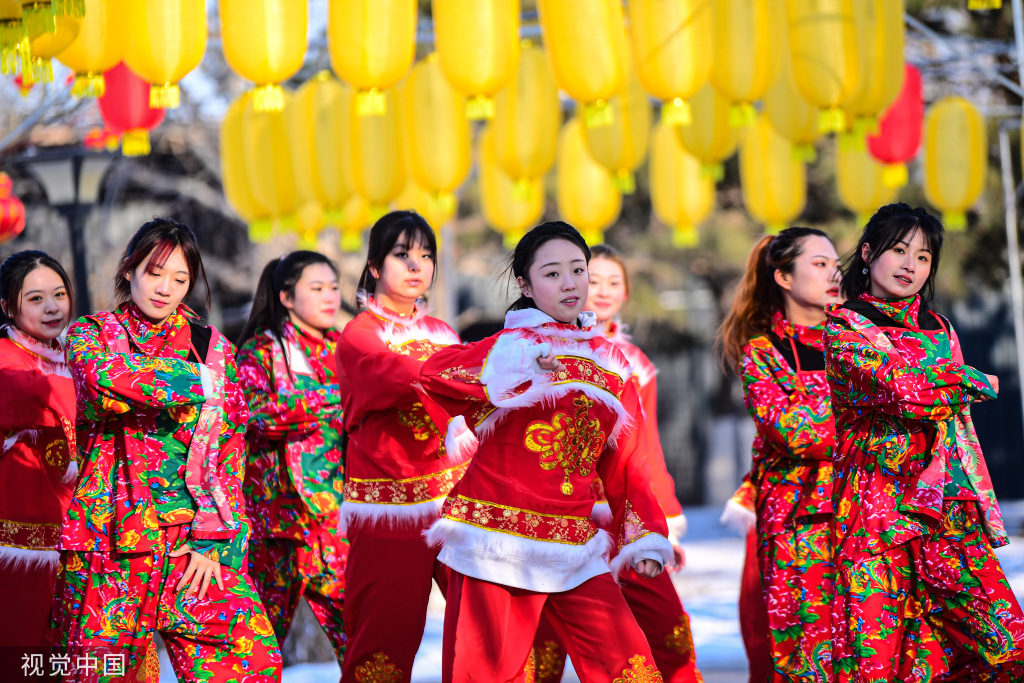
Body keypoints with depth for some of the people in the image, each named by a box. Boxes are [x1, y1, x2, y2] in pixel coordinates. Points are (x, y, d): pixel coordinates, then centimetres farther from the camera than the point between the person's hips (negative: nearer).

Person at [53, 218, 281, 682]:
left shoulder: (212, 347, 12)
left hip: (192, 538, 1)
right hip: (112, 535, -1)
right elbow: (104, 381, -16)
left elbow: (229, 446, 6)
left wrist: (212, 539, -5)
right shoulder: (90, 335, 8)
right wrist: (197, 383, -8)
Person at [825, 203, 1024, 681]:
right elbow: (906, 394, -14)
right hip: (876, 506, -5)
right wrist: (973, 383, 2)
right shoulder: (843, 328, 0)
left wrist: (985, 511, 14)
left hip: (946, 505, 5)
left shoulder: (940, 330, 18)